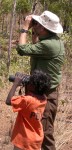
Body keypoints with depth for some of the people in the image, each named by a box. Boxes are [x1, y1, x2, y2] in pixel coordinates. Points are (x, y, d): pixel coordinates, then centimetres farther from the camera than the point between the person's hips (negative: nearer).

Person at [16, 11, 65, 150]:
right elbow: (36, 49, 17)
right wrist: (34, 33, 5)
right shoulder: (54, 40, 4)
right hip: (47, 91, 10)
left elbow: (22, 49, -24)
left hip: (45, 95, -10)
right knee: (44, 130, 21)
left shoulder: (49, 44, -27)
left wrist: (25, 28, -13)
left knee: (44, 132, 0)